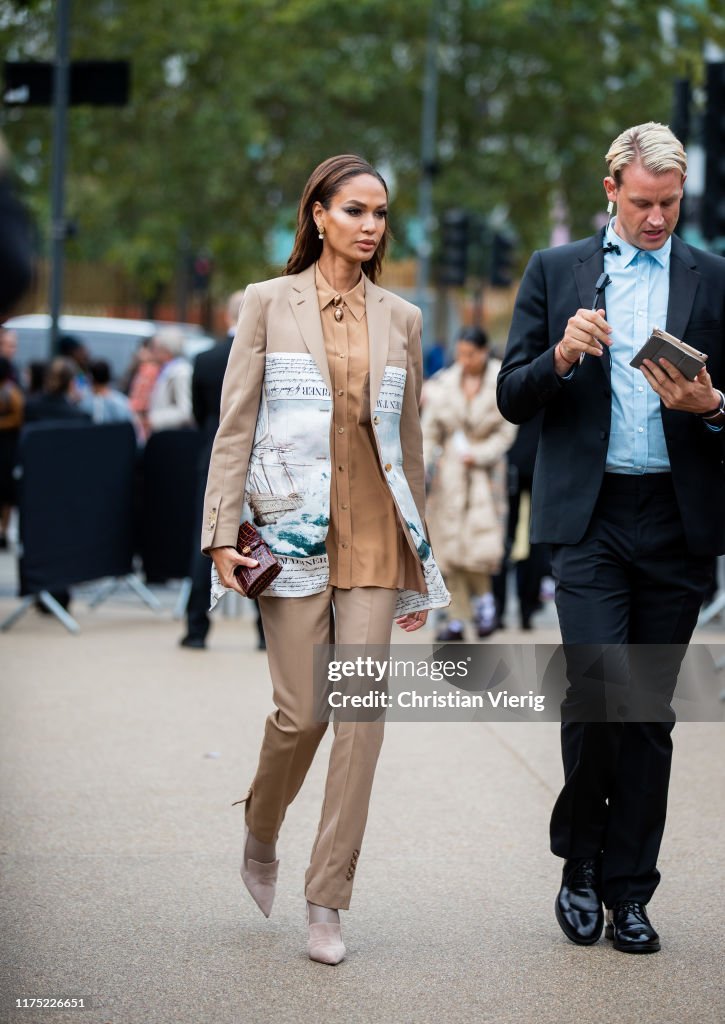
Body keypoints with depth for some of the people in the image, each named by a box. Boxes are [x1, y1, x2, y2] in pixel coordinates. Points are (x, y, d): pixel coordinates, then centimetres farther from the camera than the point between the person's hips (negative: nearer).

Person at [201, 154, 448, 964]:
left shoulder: (400, 318, 11)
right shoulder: (268, 303, 4)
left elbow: (409, 439, 14)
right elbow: (235, 424, 1)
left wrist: (417, 563, 14)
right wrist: (223, 529, -8)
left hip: (374, 533, 3)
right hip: (294, 526, -3)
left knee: (363, 711, -6)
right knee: (299, 711, -4)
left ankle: (327, 903, 0)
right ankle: (259, 841, 27)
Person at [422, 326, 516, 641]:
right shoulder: (443, 385, 4)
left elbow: (506, 432, -2)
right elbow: (429, 431, 6)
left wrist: (479, 455, -12)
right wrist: (423, 465, -6)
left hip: (485, 469, -3)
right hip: (449, 472, 3)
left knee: (482, 540, -15)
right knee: (450, 544, 0)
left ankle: (483, 596, 11)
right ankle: (456, 619, 5)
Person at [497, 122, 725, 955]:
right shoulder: (554, 271, 9)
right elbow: (513, 398, 6)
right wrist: (562, 357, -13)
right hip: (588, 513, -1)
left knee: (650, 708, 4)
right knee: (598, 688, -14)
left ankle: (627, 887, 14)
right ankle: (580, 862, 7)